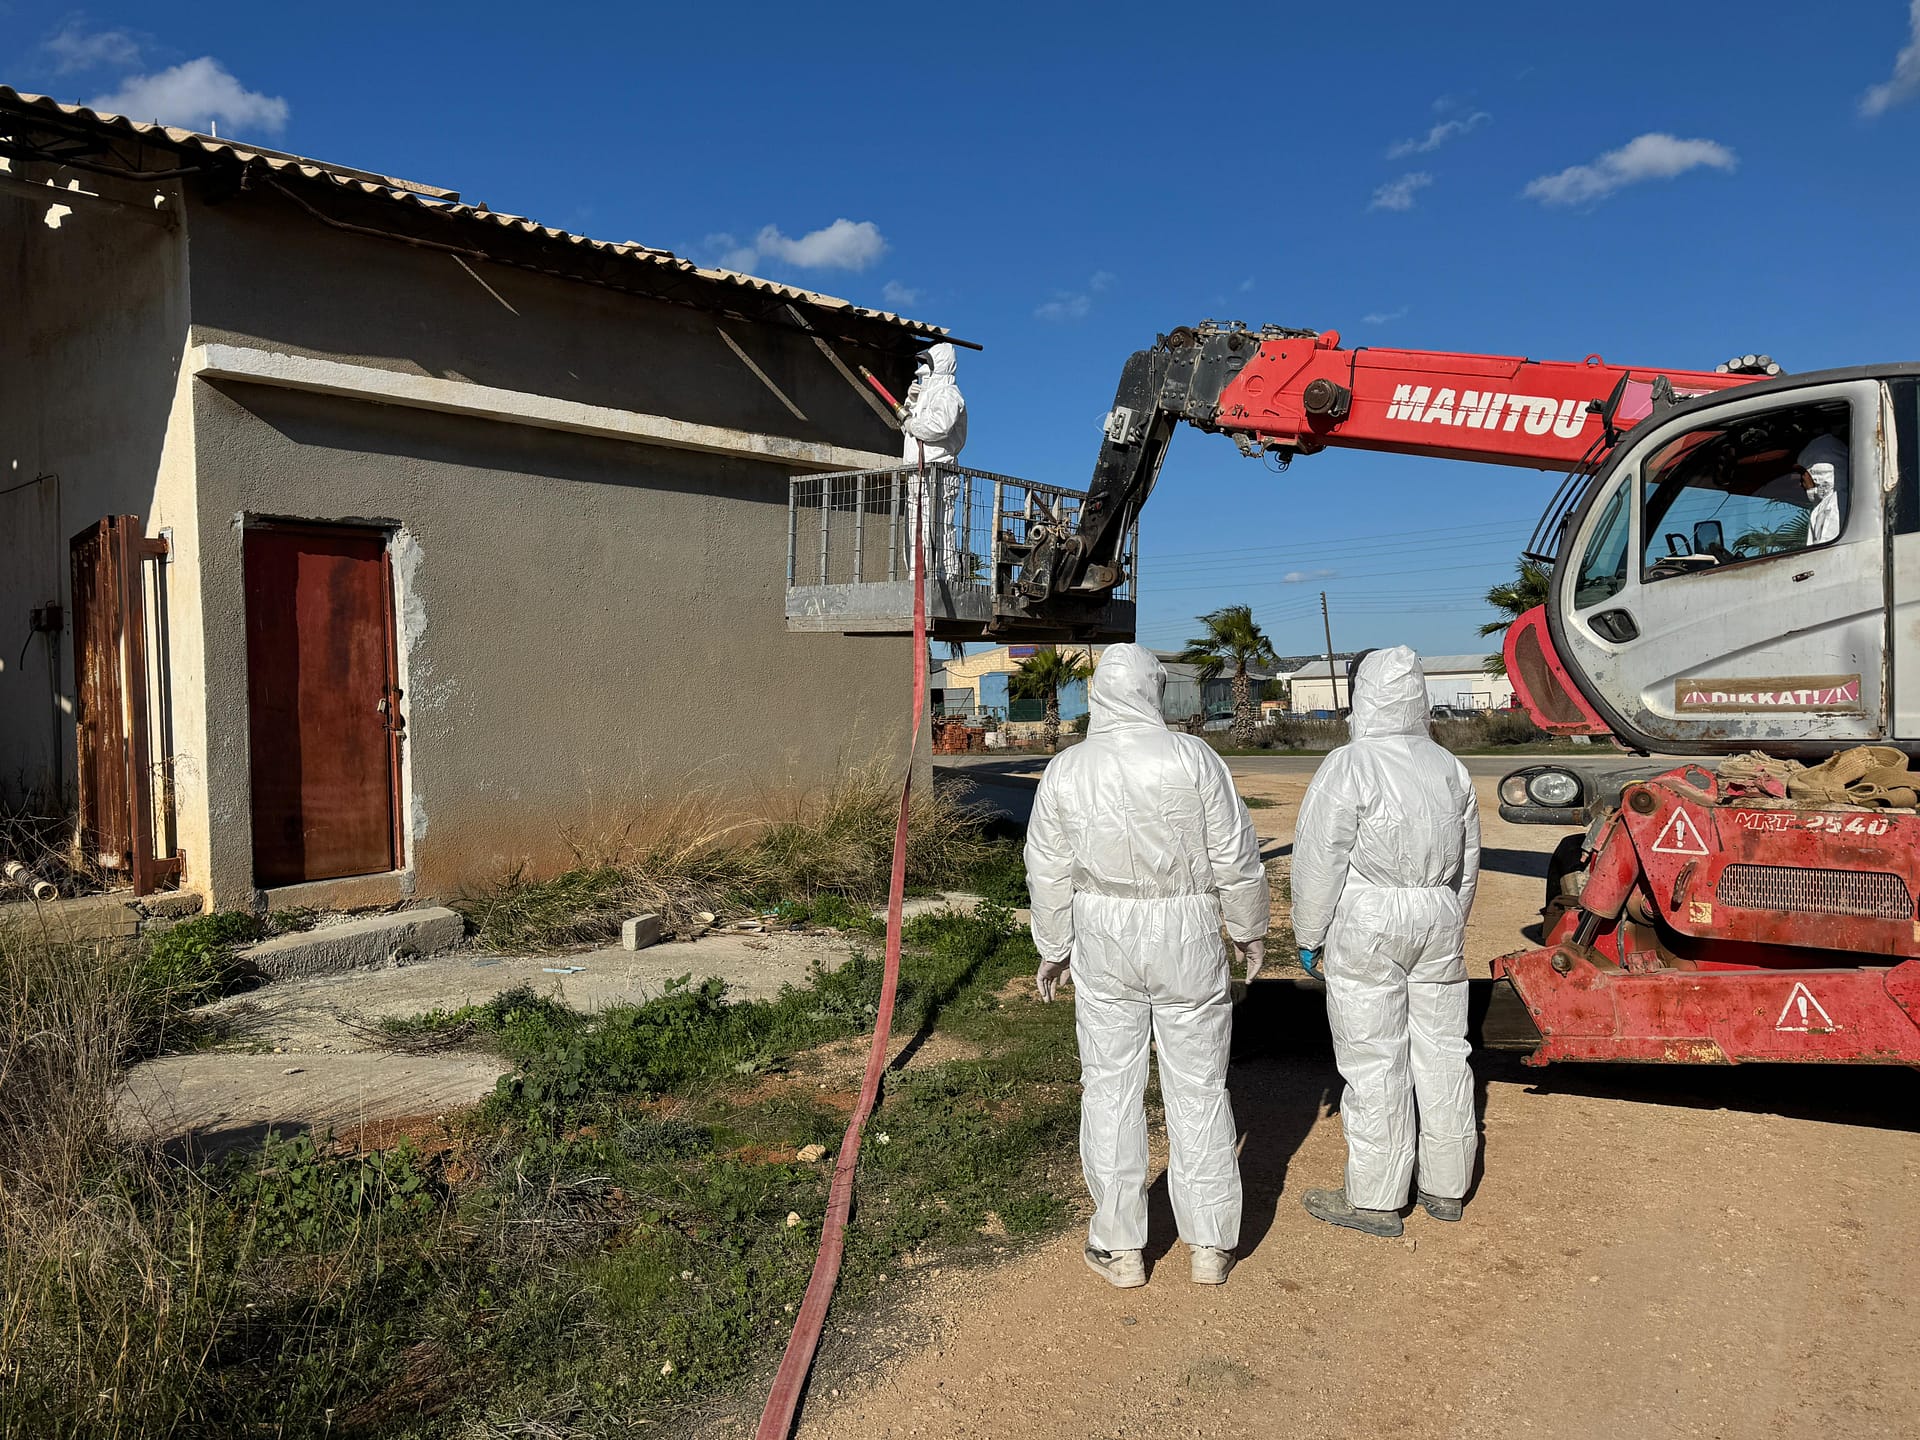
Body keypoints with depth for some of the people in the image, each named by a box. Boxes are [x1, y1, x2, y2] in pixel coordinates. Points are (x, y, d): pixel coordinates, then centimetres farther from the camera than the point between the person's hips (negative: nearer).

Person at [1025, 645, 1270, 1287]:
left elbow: (1049, 872, 2)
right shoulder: (1193, 758, -11)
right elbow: (1236, 857, -6)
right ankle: (1210, 1245, 21)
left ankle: (1119, 1246, 20)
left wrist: (1052, 948, 15)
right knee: (1198, 1090, 11)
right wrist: (1249, 928, 9)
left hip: (1104, 943, 1)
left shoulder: (1065, 771, -4)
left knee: (1110, 1088, 11)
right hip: (1188, 942, -1)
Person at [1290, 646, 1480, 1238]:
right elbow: (1468, 859, 15)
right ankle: (1446, 1188, 26)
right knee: (1441, 1053, 13)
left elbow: (1320, 861, -13)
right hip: (1440, 924, 7)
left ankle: (1375, 1200, 10)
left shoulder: (1349, 767, -14)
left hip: (1366, 929, -6)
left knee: (1373, 1062, 1)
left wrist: (1309, 939, -3)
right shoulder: (1448, 766, 7)